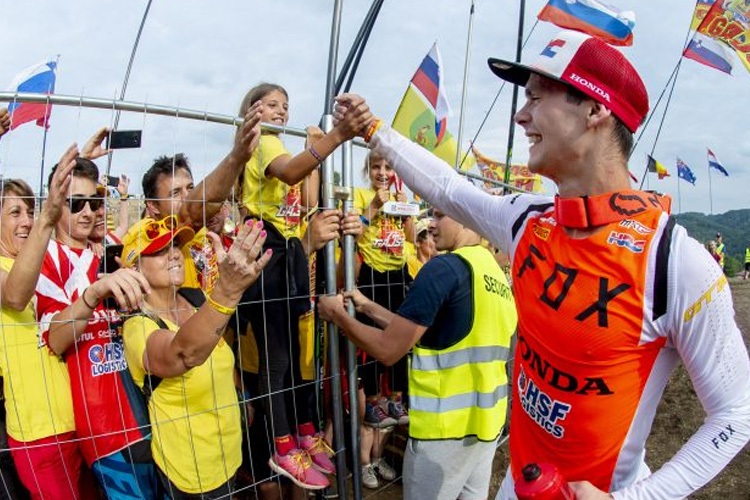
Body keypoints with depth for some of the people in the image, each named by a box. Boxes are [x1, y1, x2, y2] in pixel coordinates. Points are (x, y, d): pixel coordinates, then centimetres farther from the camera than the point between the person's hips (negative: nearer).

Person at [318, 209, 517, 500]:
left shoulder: (445, 267, -17)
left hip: (447, 423, -8)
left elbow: (388, 349, -16)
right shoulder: (496, 272, 9)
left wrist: (337, 315, -2)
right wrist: (367, 306, 15)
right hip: (486, 419, 8)